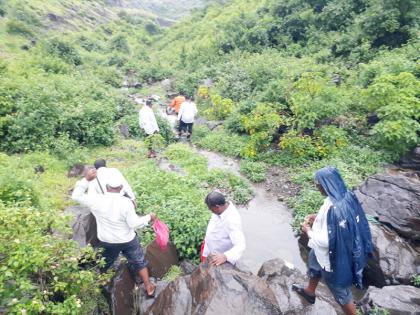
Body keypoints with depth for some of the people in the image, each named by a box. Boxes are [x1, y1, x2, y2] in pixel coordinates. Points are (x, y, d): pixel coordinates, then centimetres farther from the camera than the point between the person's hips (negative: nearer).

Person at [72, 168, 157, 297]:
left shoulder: (97, 200, -20)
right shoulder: (126, 202, -26)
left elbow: (76, 196, -7)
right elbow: (134, 223, -23)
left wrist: (86, 179, -12)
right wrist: (149, 217, -9)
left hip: (107, 242, 2)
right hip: (128, 240, -2)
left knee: (103, 264, 29)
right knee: (139, 262, 19)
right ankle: (149, 288, 30)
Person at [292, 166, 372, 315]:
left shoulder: (332, 208, -38)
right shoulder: (347, 196, -11)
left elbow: (326, 241, -31)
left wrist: (308, 231, -14)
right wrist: (318, 218, 4)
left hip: (333, 256, -10)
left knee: (339, 289, 15)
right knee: (314, 262, 33)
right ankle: (310, 291, 59)